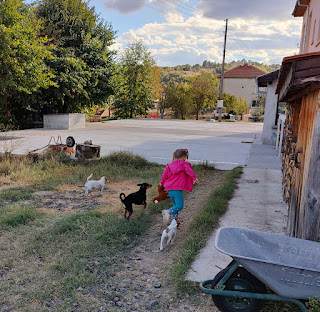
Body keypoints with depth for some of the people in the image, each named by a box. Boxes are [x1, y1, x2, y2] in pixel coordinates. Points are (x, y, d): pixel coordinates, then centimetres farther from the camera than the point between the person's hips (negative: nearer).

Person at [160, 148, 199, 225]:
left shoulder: (169, 165, 16)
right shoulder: (184, 164, 4)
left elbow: (164, 175, 18)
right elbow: (189, 171, -14)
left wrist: (161, 183, 32)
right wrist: (195, 178, -18)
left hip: (169, 190, 6)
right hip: (178, 190, -6)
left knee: (176, 205, 22)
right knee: (179, 206, -7)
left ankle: (174, 219, 19)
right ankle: (168, 212, -29)